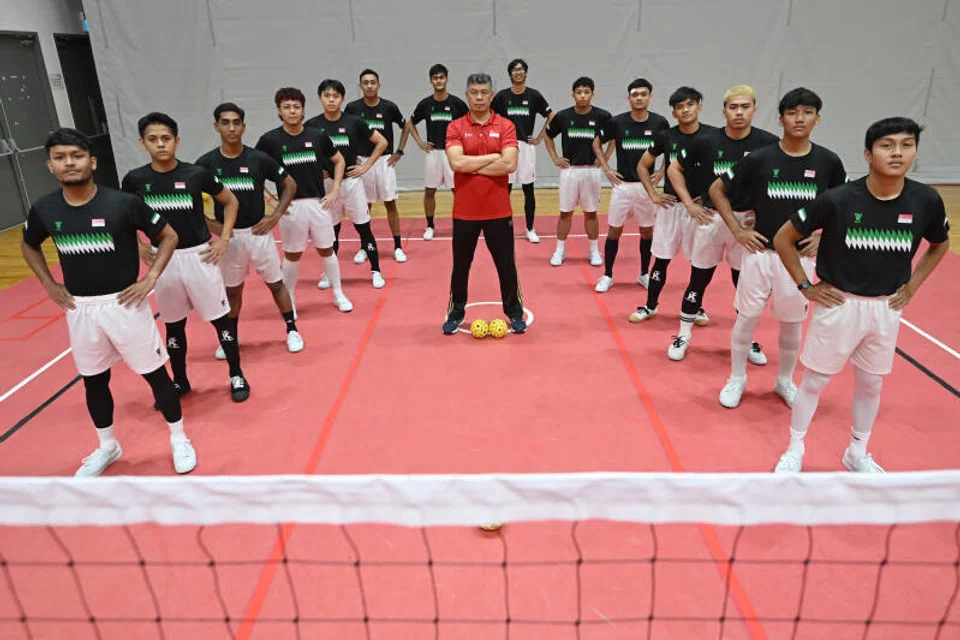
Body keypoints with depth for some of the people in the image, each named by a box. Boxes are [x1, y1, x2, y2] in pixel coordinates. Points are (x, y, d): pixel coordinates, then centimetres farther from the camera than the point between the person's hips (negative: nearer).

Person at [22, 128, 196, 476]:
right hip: (79, 309, 4)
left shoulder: (124, 203, -14)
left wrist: (151, 278, -11)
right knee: (94, 381, 17)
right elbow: (28, 245, 18)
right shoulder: (44, 209, -2)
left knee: (155, 374, 5)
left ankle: (179, 440, 24)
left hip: (124, 303, -4)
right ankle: (107, 447, 37)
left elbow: (168, 235, -3)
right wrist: (49, 284, 8)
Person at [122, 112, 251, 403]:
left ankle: (237, 377, 21)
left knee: (220, 318, 5)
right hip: (162, 260, 2)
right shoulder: (134, 179, -4)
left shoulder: (197, 174, -10)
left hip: (199, 256, -2)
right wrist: (137, 247, 3)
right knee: (173, 324, 14)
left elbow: (230, 201, 4)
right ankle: (179, 381, 31)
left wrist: (223, 239, -2)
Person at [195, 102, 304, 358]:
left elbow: (289, 185, 3)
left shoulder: (259, 159, -8)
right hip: (227, 236, 1)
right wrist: (209, 224, -8)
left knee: (275, 283, 9)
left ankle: (292, 330, 24)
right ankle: (231, 337, 29)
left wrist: (275, 216, -5)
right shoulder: (206, 163, -6)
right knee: (232, 289, 13)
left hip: (258, 232, -1)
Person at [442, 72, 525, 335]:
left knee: (506, 264, 9)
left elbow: (510, 164, -15)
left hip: (498, 210, 0)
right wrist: (493, 156, -13)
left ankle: (514, 313, 25)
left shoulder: (505, 126, 0)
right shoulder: (455, 127, 0)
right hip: (465, 211, 0)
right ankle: (456, 313, 27)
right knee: (460, 265, 11)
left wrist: (472, 166, -13)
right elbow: (456, 163, -17)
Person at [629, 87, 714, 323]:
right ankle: (650, 306, 20)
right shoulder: (665, 137, -1)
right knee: (661, 258, 7)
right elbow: (642, 166, 10)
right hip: (671, 205, 1)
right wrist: (653, 194, 2)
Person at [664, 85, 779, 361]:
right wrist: (689, 203, 1)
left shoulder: (768, 143, -6)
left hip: (748, 221, 0)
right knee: (699, 279, 8)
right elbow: (674, 169, 7)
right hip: (710, 218, 0)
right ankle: (683, 336, 22)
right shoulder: (707, 141, -5)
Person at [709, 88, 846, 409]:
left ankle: (785, 380, 33)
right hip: (760, 252, -1)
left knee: (792, 322, 13)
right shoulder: (759, 159, -8)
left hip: (800, 256, 2)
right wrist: (737, 230, -4)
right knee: (747, 318, 5)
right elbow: (717, 191, 0)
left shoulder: (828, 161, -2)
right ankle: (737, 378, 24)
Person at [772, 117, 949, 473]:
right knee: (815, 380, 8)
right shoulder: (838, 199, -18)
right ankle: (794, 451, 26)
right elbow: (784, 239, -9)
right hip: (838, 304, -3)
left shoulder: (926, 201, -8)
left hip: (886, 308, 3)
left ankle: (857, 453, 38)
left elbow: (940, 244, 13)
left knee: (870, 384, 17)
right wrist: (806, 287, -8)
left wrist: (912, 285, 5)